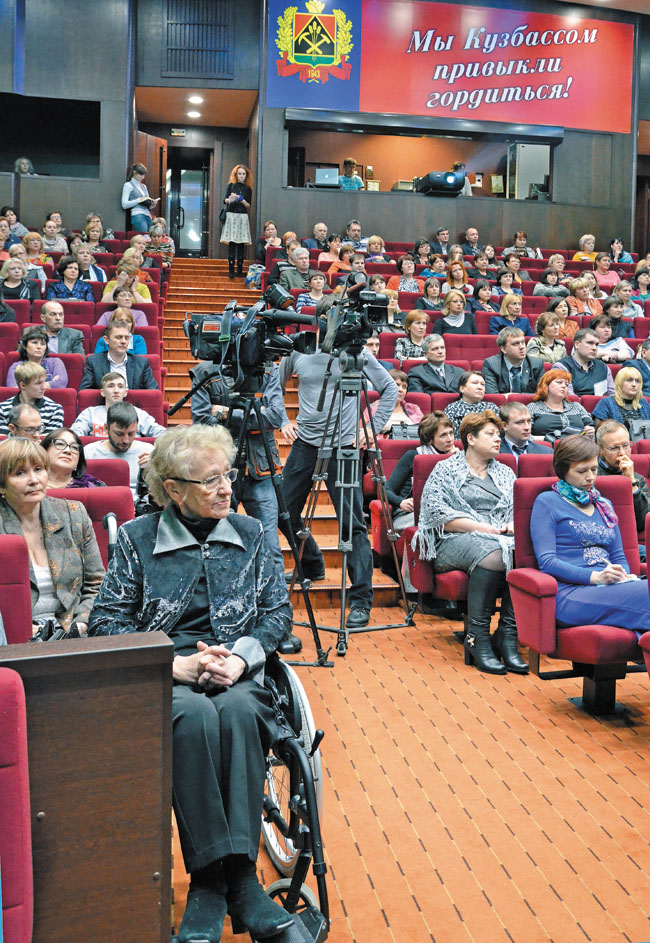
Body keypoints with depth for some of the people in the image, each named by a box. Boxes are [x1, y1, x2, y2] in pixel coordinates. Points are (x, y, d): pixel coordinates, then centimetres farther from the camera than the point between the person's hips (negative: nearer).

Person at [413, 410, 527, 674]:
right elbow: (437, 514, -5)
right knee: (491, 553, -38)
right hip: (454, 541, -4)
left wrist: (512, 526, -6)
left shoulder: (504, 473, 26)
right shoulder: (445, 470, 9)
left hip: (501, 538, 4)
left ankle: (507, 637, -27)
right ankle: (477, 638, -28)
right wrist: (486, 528, -12)